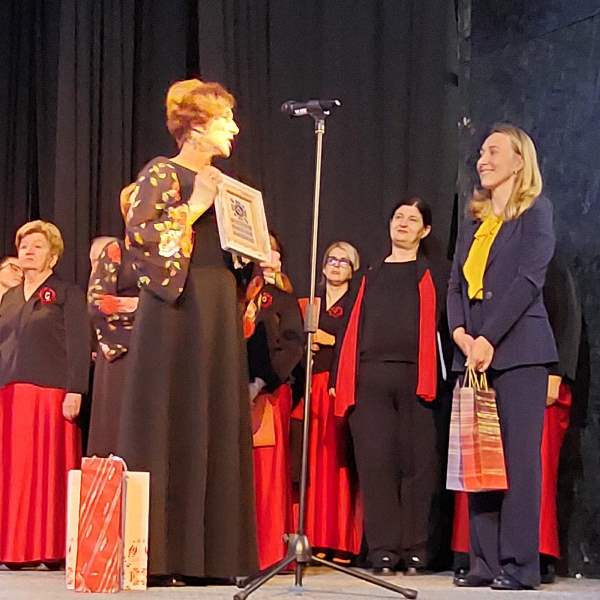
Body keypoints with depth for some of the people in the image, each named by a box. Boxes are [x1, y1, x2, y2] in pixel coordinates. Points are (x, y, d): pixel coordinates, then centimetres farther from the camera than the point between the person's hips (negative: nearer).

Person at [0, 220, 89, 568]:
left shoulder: (68, 294, 5)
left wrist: (74, 392, -15)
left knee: (49, 470, -6)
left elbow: (78, 346, -4)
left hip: (50, 394, -5)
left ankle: (51, 549, -4)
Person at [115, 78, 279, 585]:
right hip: (175, 309, -7)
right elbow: (137, 234, -15)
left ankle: (209, 552, 5)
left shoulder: (222, 183, 20)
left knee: (217, 427, 3)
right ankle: (158, 555, -6)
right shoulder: (162, 173, -2)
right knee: (169, 425, -8)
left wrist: (259, 262, 7)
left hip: (219, 315, 7)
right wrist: (192, 209, -15)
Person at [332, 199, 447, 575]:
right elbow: (353, 329, 18)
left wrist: (437, 377, -11)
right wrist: (341, 380, 7)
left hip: (415, 379, -3)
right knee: (375, 462, -4)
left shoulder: (433, 276, 13)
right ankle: (384, 551, -2)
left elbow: (444, 326, 2)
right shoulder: (372, 277, 22)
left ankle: (415, 551, 0)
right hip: (370, 379, 3)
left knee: (416, 462, -4)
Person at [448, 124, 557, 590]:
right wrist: (460, 333, -5)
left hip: (516, 350, -6)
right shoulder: (474, 222, 20)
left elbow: (527, 280, -10)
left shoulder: (535, 212, 1)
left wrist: (488, 339, -15)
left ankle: (520, 564, -4)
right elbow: (456, 284, 14)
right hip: (474, 353, 6)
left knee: (518, 456, -6)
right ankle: (486, 561, 5)